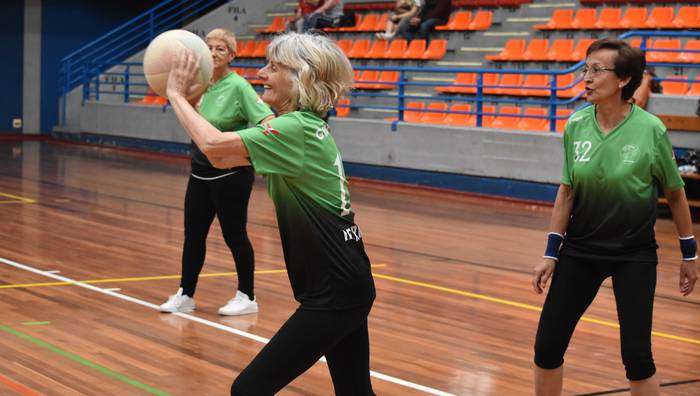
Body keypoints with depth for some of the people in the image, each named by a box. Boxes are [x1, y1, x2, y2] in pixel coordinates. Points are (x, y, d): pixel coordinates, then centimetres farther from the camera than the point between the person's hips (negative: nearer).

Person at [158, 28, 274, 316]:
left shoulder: (238, 86, -14)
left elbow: (267, 120, -23)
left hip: (231, 174, -6)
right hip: (200, 172, 6)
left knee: (234, 235, 3)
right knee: (193, 234, 9)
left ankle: (247, 297, 17)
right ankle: (185, 295, 20)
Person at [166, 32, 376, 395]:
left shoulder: (297, 129, -17)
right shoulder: (307, 126, 11)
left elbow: (214, 145, -29)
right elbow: (223, 158, 14)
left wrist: (177, 95, -14)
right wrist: (188, 101, 5)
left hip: (334, 292, -10)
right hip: (347, 284, 10)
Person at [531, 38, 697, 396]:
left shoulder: (650, 130, -15)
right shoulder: (575, 126, -6)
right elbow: (566, 192, 3)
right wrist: (551, 253, 2)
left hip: (634, 254, -3)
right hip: (579, 251, 3)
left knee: (636, 355, -7)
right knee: (547, 346, 2)